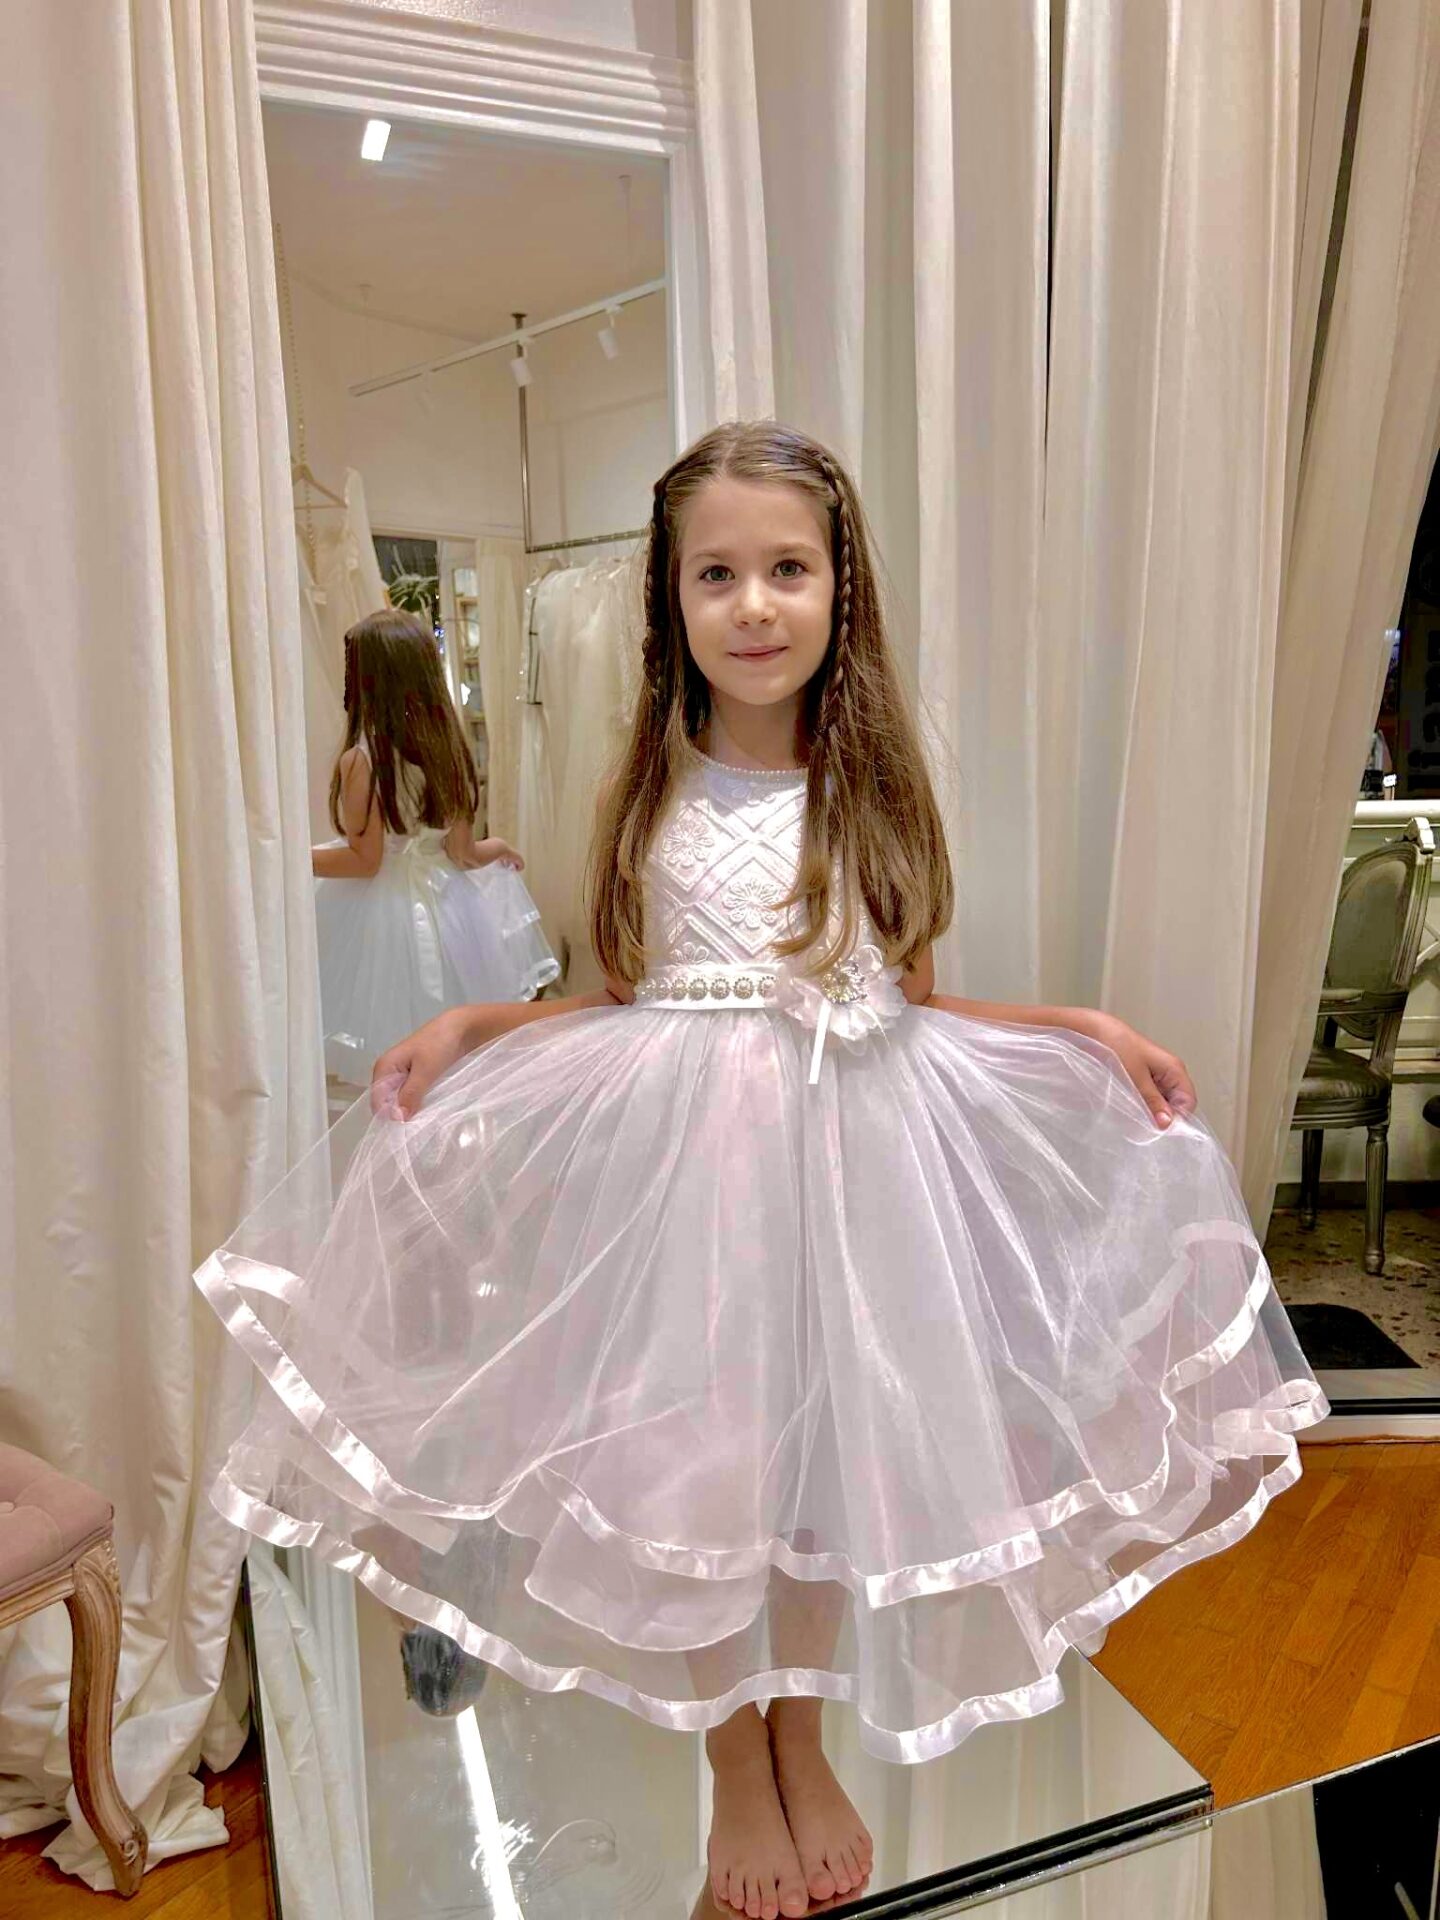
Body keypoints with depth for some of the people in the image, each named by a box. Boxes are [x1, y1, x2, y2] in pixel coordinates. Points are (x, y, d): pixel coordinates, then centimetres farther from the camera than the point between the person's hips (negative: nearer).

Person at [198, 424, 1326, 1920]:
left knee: (825, 1455, 10)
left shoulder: (873, 792, 1)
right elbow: (623, 1001, 6)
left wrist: (1087, 1031, -3)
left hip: (853, 1151, 1)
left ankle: (805, 1750, 39)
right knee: (694, 1463, 5)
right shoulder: (651, 797, 1)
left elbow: (909, 1003, 6)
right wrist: (468, 1028, -7)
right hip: (681, 1151, 0)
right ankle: (737, 1774, 33)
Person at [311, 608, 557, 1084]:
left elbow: (364, 860, -17)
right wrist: (495, 848, 23)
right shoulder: (448, 750, -3)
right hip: (445, 907, 6)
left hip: (380, 914, -6)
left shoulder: (361, 761, -19)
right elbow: (462, 852, 2)